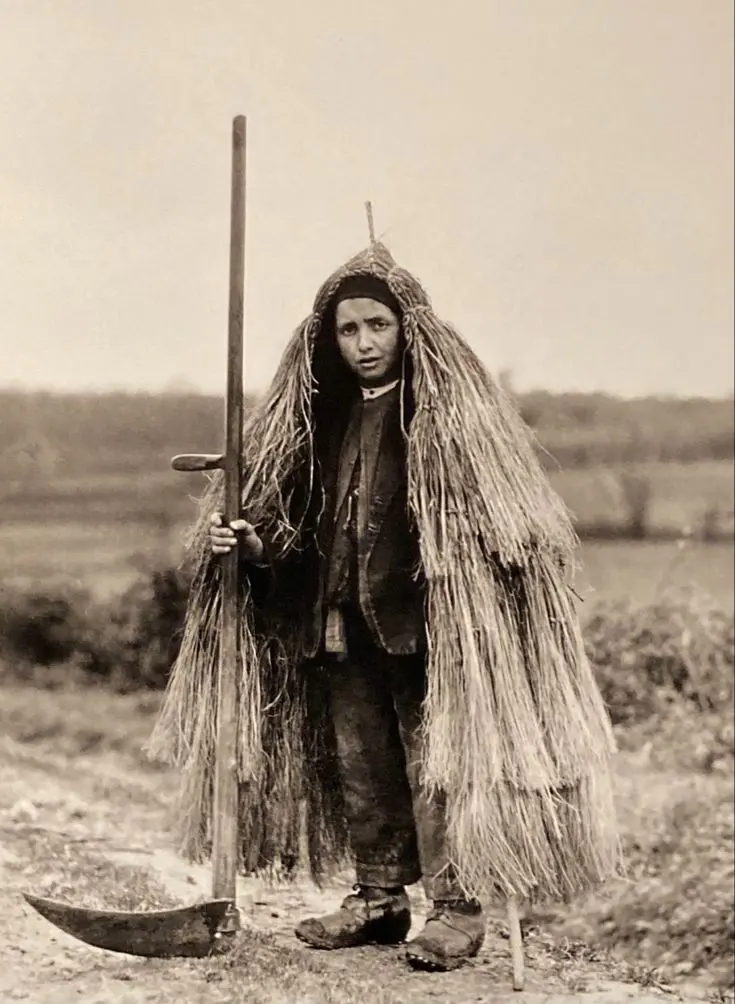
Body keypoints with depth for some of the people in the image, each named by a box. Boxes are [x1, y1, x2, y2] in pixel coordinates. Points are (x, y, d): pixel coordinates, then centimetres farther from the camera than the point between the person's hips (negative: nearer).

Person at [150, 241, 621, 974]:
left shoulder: (450, 403, -6)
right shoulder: (323, 416, 12)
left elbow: (502, 512, -10)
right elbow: (291, 515, 16)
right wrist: (247, 537, -5)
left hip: (425, 619, -6)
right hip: (343, 624, 6)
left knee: (435, 762, -2)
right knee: (358, 765, 12)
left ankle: (456, 908, 7)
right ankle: (377, 899, 24)